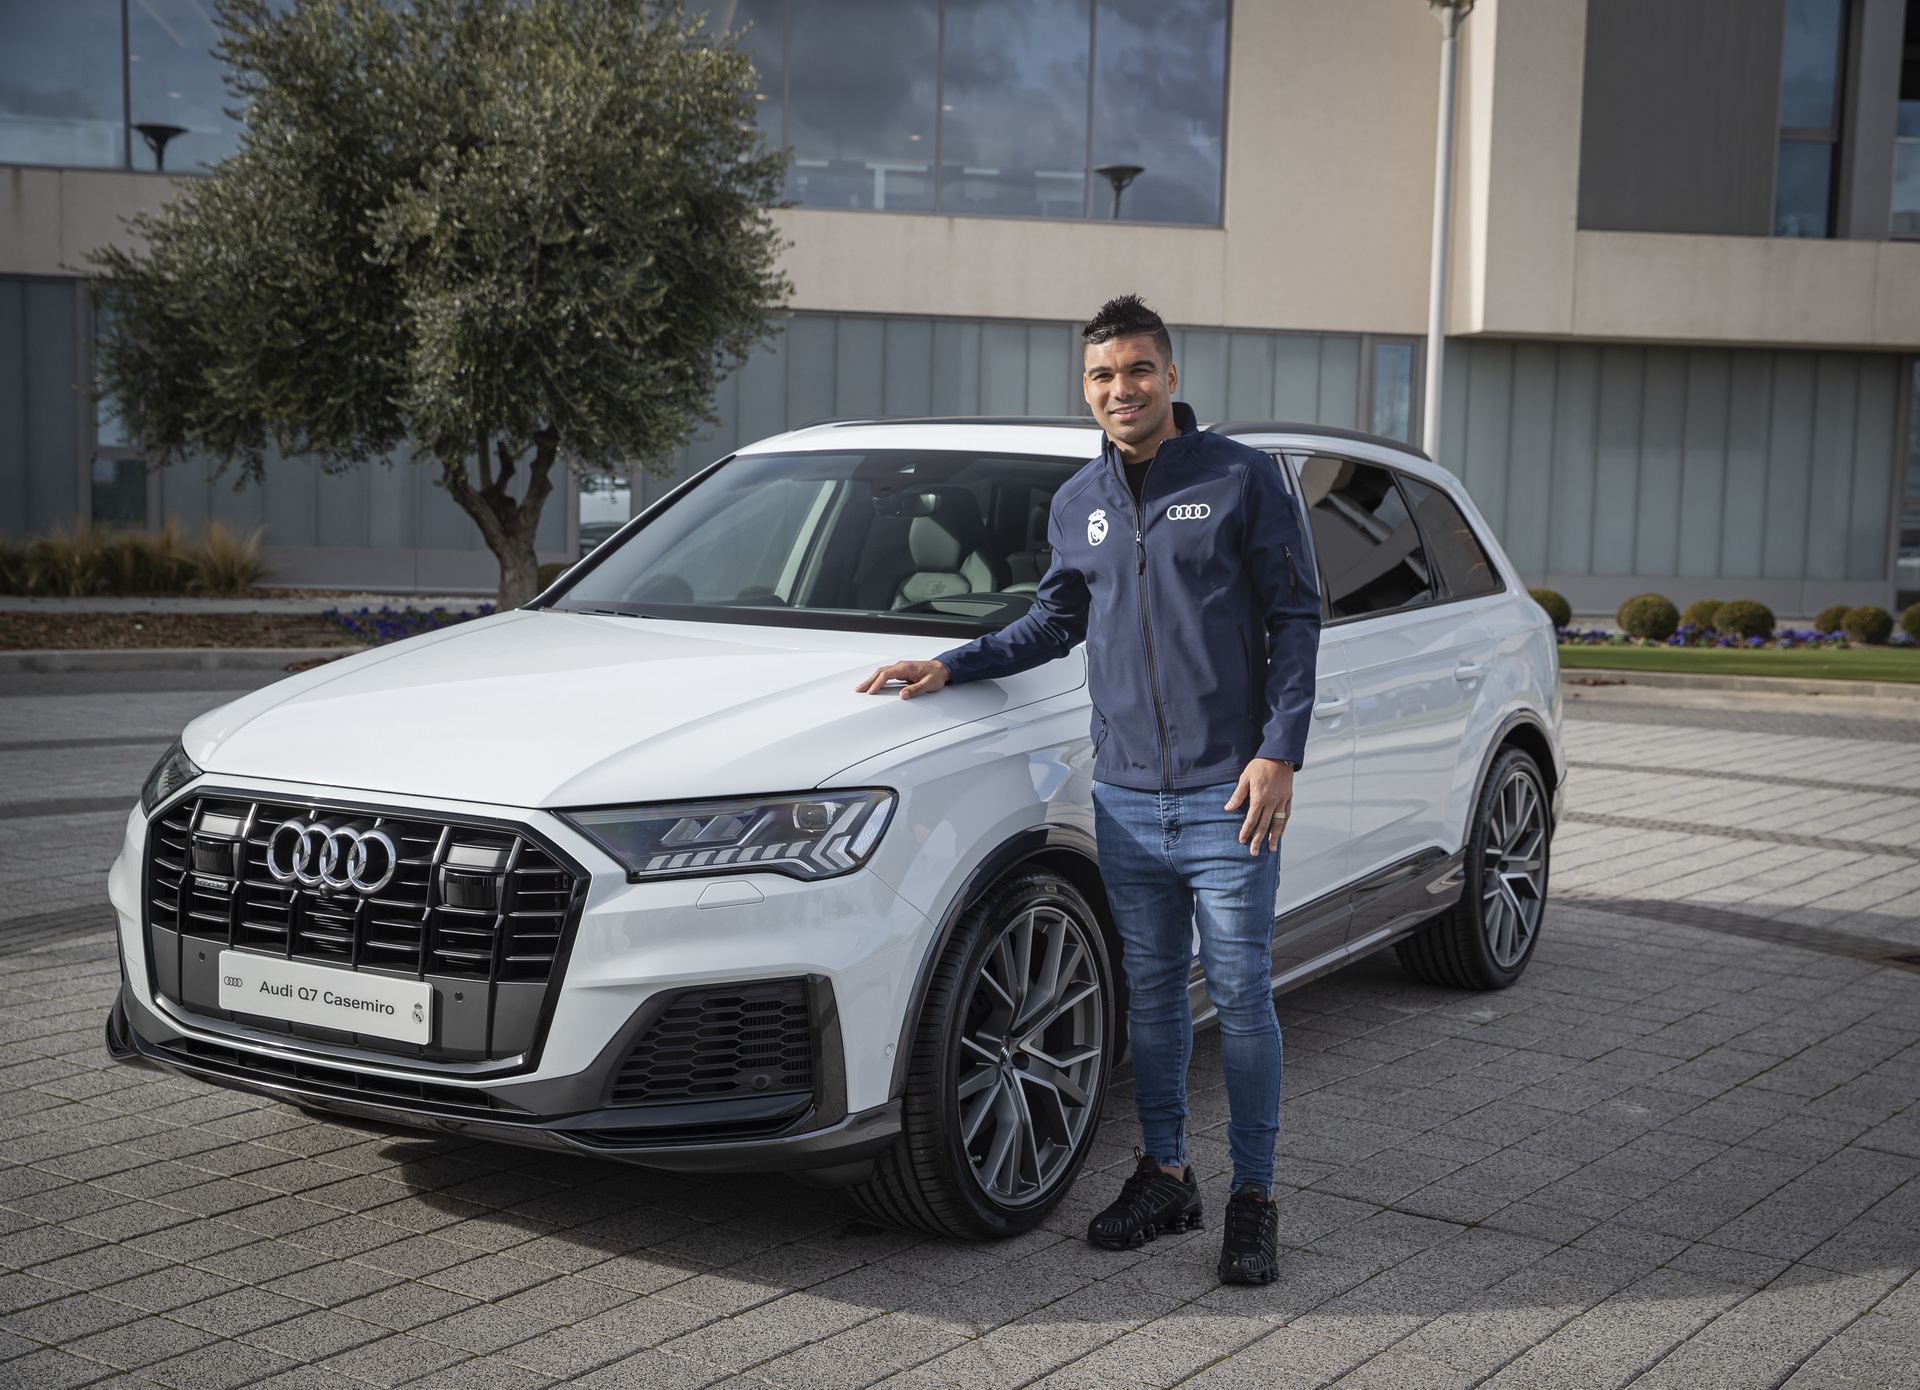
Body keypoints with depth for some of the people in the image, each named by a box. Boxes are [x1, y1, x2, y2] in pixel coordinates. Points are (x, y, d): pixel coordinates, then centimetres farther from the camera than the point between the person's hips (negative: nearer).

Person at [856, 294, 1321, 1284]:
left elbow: (1296, 617, -3)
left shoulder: (1241, 478, -3)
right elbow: (1057, 621, 22)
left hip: (1227, 792, -4)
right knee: (1150, 992, 12)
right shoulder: (1076, 505, 11)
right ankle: (1164, 1174, 25)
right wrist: (950, 667, 10)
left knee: (1240, 995, 0)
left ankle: (1253, 1198, 12)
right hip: (1125, 795, 4)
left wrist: (1279, 753, -11)